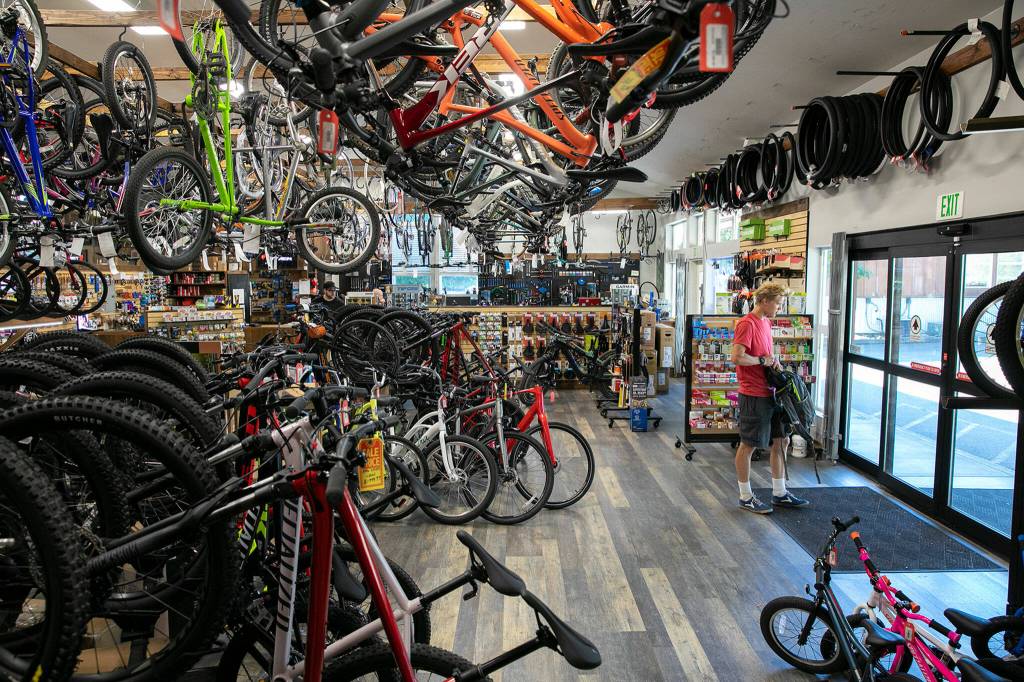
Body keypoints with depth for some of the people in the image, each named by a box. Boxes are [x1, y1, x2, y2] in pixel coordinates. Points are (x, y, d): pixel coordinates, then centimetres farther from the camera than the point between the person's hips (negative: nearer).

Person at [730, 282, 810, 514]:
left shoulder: (765, 322, 14)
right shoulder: (747, 324, -16)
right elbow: (737, 357, -25)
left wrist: (773, 361, 7)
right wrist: (763, 360, -14)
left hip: (770, 392, 10)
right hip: (753, 396, -10)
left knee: (781, 441, 15)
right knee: (748, 445, 2)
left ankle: (779, 494, 27)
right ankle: (745, 497, 15)